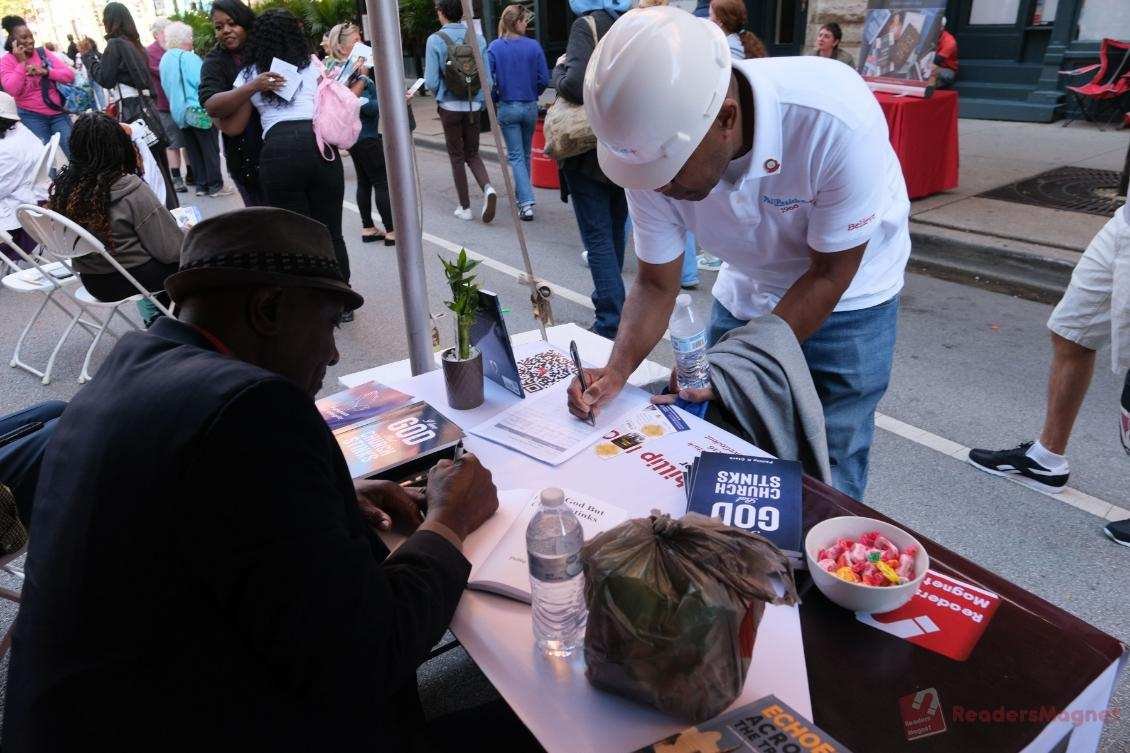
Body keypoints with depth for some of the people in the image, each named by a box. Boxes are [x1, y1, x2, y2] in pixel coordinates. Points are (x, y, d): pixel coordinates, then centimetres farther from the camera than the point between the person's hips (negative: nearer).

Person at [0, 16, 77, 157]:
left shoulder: (43, 54, 6)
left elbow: (70, 75, -1)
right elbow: (12, 90, -14)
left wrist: (45, 71, -16)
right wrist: (21, 62, -12)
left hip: (58, 113, 2)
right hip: (32, 116, -2)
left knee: (70, 150, -2)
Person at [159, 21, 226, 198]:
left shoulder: (164, 60, 9)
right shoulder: (189, 58, -14)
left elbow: (167, 88, 14)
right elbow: (202, 83, -18)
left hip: (178, 113, 7)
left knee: (193, 150, 12)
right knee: (210, 150, 0)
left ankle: (201, 185, 14)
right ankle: (215, 185, 2)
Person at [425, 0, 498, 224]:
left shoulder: (435, 40, -10)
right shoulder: (477, 38, -3)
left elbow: (431, 82, -12)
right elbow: (487, 79, -3)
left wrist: (440, 93, 10)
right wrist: (479, 99, 12)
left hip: (450, 106, -2)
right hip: (474, 106, 2)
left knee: (457, 156, 10)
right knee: (472, 153, 17)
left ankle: (464, 207, 14)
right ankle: (487, 188, -9)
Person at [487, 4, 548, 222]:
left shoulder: (494, 47, -8)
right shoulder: (533, 46, -8)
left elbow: (488, 80, -10)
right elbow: (544, 79, -5)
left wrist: (495, 100, 8)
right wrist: (533, 95, 14)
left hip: (507, 108, -1)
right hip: (530, 107, 1)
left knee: (516, 156, 1)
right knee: (525, 153, 18)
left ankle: (526, 203, -11)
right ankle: (522, 195, 31)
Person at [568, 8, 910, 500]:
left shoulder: (836, 121, -36)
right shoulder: (657, 148, -23)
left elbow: (831, 273, -23)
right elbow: (656, 283, -11)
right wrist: (617, 371, -27)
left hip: (847, 295, -3)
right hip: (747, 292, 4)